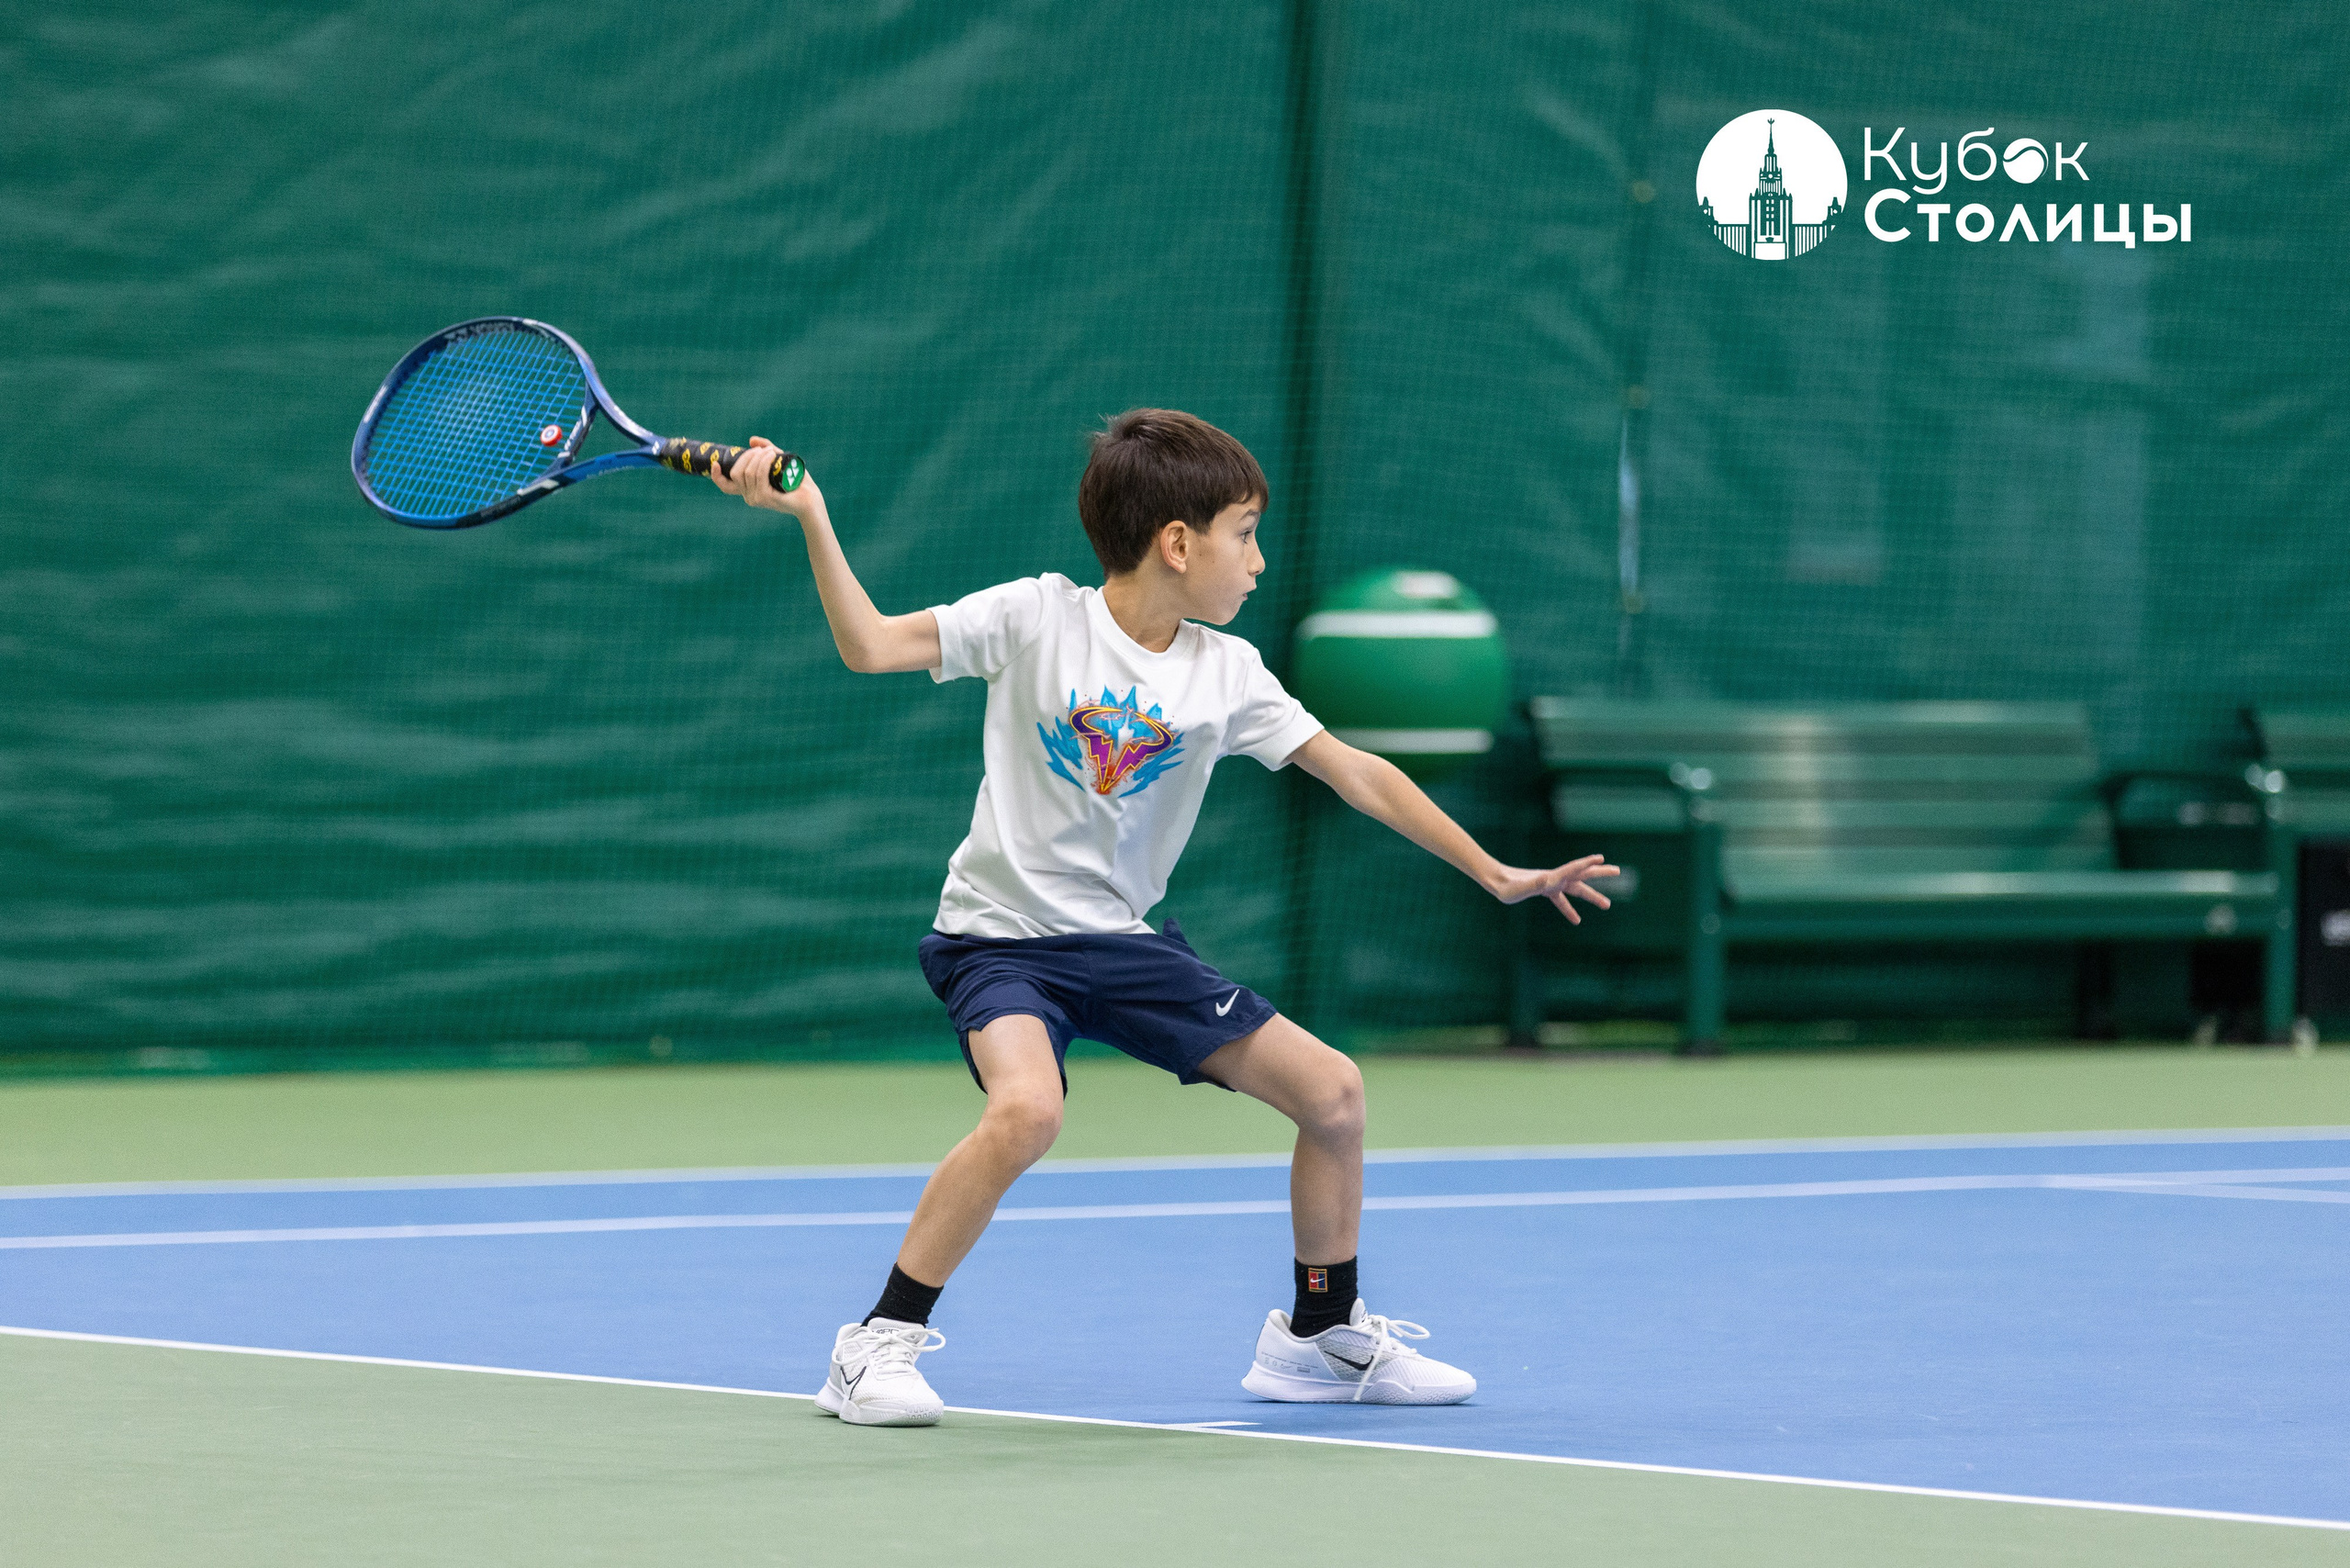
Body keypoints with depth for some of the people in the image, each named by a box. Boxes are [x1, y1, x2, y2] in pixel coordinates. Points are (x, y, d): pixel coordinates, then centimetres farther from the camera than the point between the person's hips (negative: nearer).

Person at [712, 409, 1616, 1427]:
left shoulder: (1229, 674, 1)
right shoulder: (1038, 619, -10)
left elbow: (1354, 772, 7)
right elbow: (871, 647, -13)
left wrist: (1495, 874, 7)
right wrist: (810, 516, -24)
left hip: (1125, 942, 5)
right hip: (1004, 933, -5)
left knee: (1331, 1090, 1)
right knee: (1026, 1111, -34)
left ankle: (1322, 1335, 22)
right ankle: (879, 1344, -18)